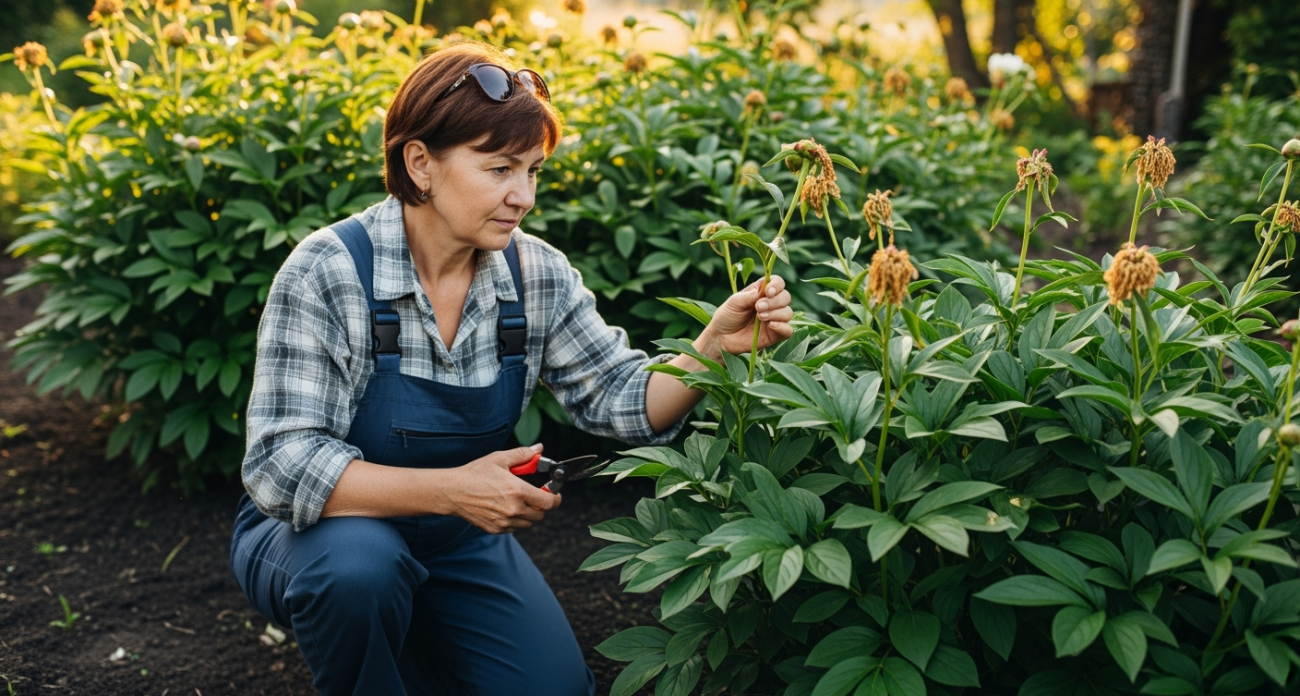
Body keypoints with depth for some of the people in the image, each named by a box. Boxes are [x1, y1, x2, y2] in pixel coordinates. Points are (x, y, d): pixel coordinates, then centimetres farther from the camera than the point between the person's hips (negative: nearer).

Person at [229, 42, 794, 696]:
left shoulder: (537, 275, -9)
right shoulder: (328, 273, -23)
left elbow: (626, 401, -5)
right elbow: (281, 467, -29)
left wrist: (713, 345, -23)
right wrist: (451, 489, -39)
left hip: (458, 542, 5)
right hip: (321, 535, -4)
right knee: (361, 567, -36)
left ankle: (418, 639, 21)